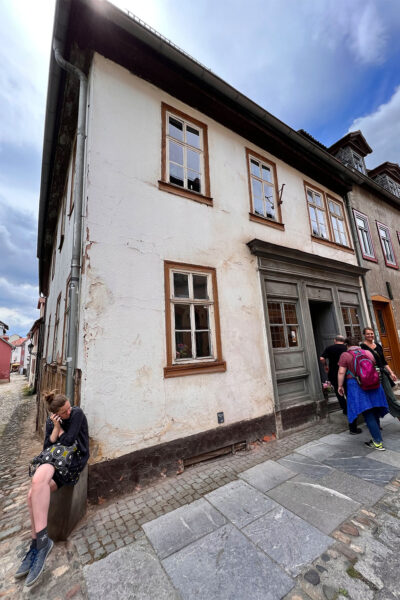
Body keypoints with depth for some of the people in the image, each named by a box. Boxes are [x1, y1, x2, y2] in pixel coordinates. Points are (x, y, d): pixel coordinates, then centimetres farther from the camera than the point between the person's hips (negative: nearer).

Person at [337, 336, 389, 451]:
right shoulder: (368, 352, 7)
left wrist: (340, 386, -1)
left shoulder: (345, 355, -7)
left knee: (368, 415, 0)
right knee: (375, 413, 16)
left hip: (356, 385, -5)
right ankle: (376, 439, 25)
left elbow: (341, 372, -11)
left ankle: (378, 442, 3)